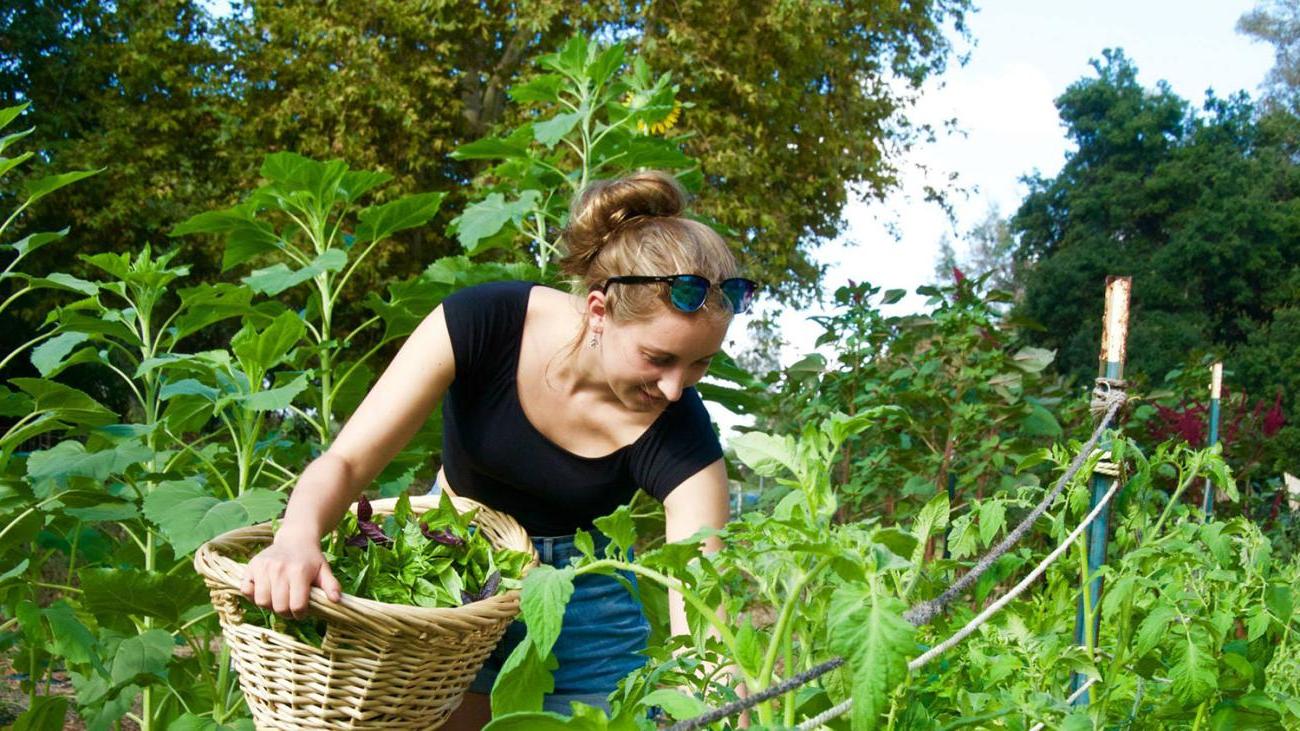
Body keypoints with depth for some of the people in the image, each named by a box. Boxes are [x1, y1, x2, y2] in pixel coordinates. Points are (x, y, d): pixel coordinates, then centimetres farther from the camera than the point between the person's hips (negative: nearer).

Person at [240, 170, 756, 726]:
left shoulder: (681, 440, -26)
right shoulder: (481, 325, -27)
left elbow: (700, 629, -28)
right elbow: (345, 461, -26)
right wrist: (297, 539, -47)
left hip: (582, 604, 0)